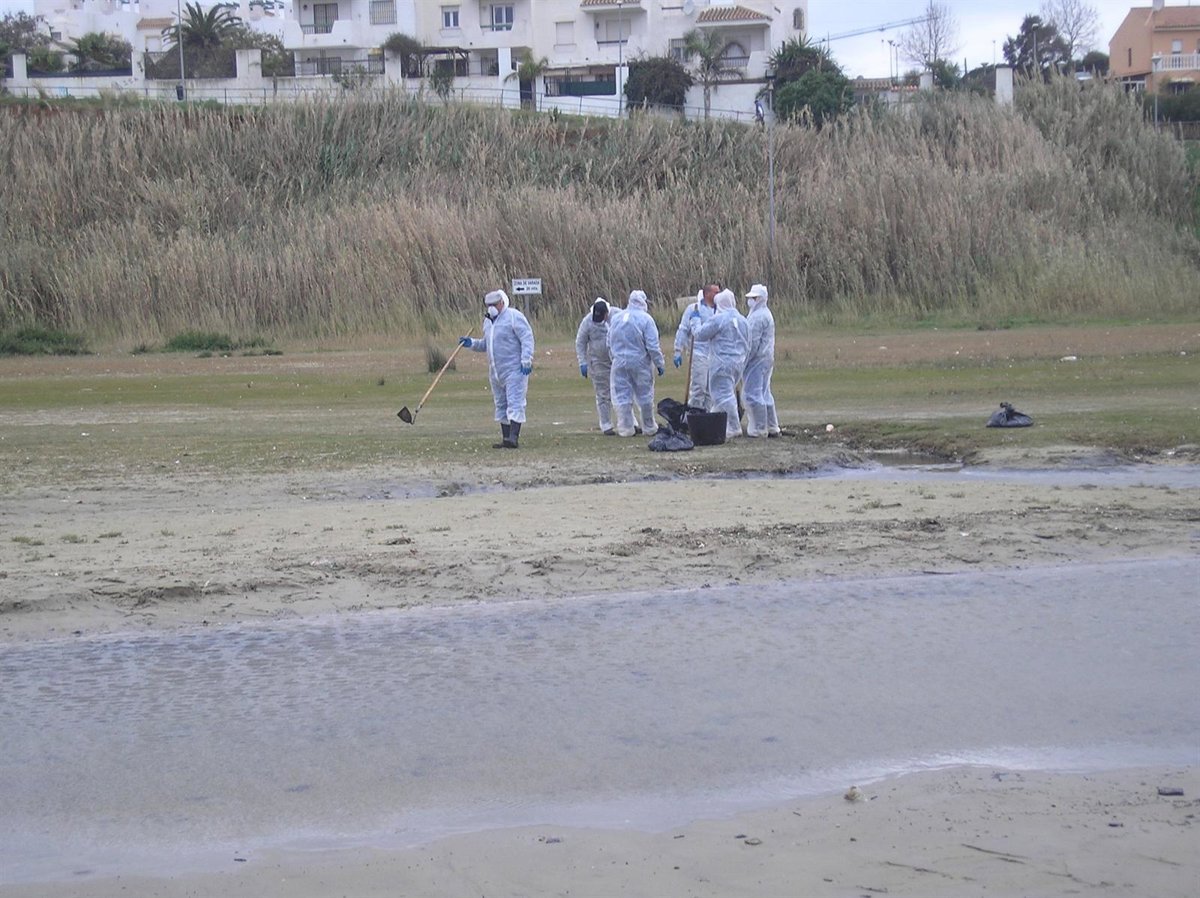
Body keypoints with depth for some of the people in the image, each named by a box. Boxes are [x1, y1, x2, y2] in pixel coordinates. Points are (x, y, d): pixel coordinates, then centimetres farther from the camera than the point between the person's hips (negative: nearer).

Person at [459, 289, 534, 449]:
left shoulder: (514, 317, -9)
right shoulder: (488, 321, 16)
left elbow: (527, 338, -15)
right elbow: (486, 344, 29)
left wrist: (526, 360, -22)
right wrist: (472, 344, 11)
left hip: (514, 370, -9)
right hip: (496, 373, 9)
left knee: (514, 404, -14)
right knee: (501, 405, 10)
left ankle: (513, 438, -22)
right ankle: (505, 439, 15)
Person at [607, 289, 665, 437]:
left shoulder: (615, 318, 6)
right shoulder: (645, 319, -10)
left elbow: (609, 343, 13)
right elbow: (653, 346, -12)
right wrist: (660, 363, -4)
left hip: (619, 363, 4)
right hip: (640, 363, -4)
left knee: (622, 397, 7)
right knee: (645, 396, 8)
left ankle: (625, 428, 7)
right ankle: (649, 427, 16)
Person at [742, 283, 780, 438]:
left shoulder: (757, 317, -16)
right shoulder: (767, 314, 17)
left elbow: (753, 342, -20)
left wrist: (744, 361, -15)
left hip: (756, 360, -10)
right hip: (767, 359, 10)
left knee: (753, 393, -7)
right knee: (765, 394, 14)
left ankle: (759, 429, -5)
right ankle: (772, 427, 17)